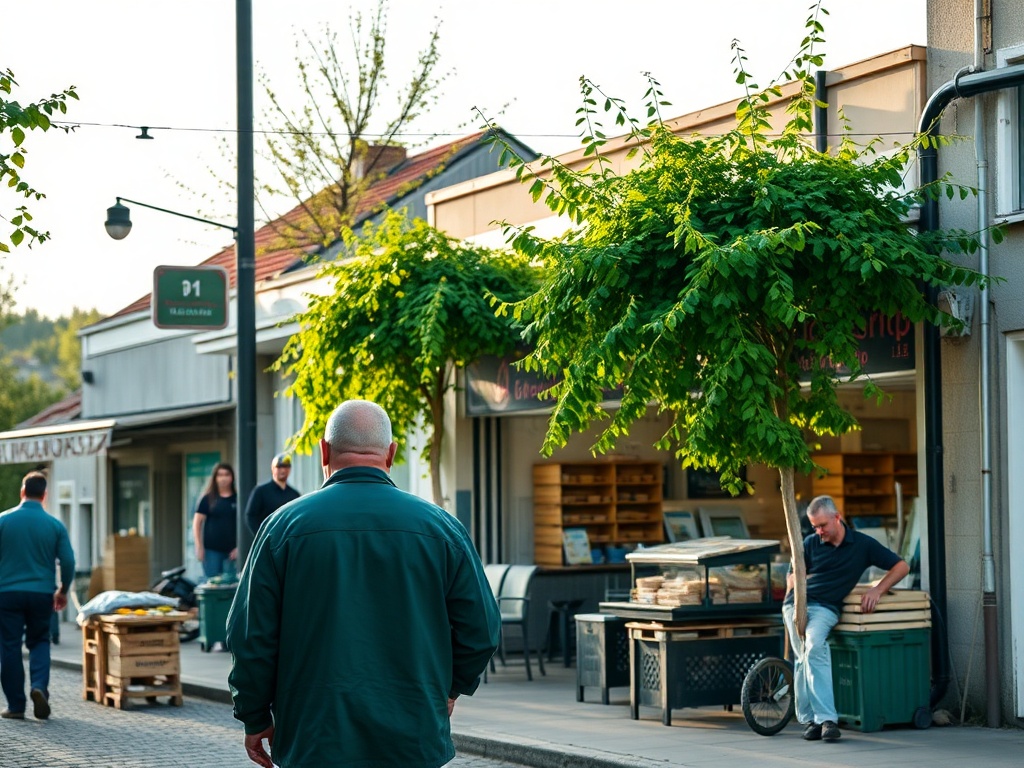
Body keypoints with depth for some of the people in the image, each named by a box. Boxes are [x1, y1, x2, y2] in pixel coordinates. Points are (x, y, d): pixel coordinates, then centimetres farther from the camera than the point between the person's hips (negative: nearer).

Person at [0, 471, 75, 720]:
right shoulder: (55, 525, -1)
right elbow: (68, 562, -1)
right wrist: (63, 591, 14)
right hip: (42, 594, 1)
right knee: (39, 642, 16)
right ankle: (39, 686, -9)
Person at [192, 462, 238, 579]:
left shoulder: (237, 499, 6)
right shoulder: (208, 499, 6)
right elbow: (197, 523, 6)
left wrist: (240, 547, -3)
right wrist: (199, 547, -1)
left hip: (232, 551, 0)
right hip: (212, 550, 0)